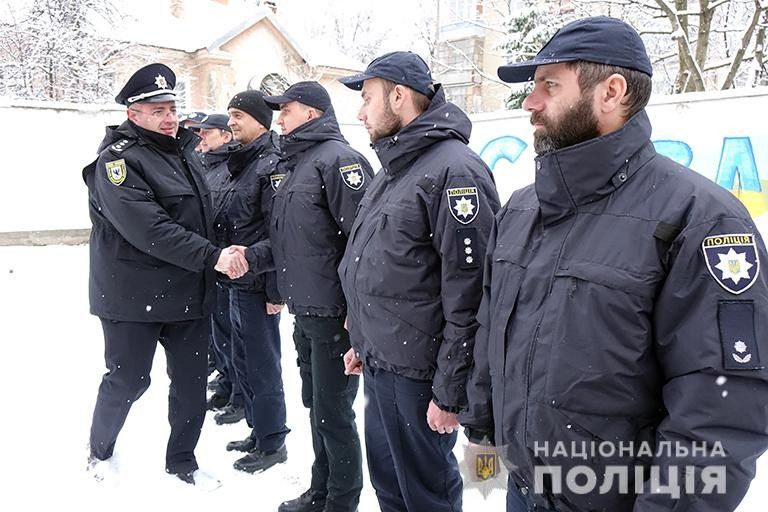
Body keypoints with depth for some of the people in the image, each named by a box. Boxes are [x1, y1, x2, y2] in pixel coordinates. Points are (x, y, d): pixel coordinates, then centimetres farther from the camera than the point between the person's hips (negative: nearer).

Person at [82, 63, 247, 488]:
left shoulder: (183, 152, 12)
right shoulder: (118, 159, -13)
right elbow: (148, 229, -25)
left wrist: (223, 254, 9)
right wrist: (212, 256, -26)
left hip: (189, 293, 7)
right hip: (134, 296, -7)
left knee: (191, 381, 11)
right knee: (128, 380, 8)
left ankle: (182, 460, 30)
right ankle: (100, 451, 35)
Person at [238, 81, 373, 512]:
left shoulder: (337, 158, -13)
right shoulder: (292, 164, 16)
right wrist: (251, 255, 4)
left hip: (334, 314, -9)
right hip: (304, 312, 9)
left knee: (333, 412, 3)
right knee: (316, 406, 19)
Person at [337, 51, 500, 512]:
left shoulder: (454, 170, -18)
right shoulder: (395, 168, 13)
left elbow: (469, 296, -21)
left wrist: (450, 391, -18)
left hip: (416, 376, -9)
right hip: (378, 368, 9)